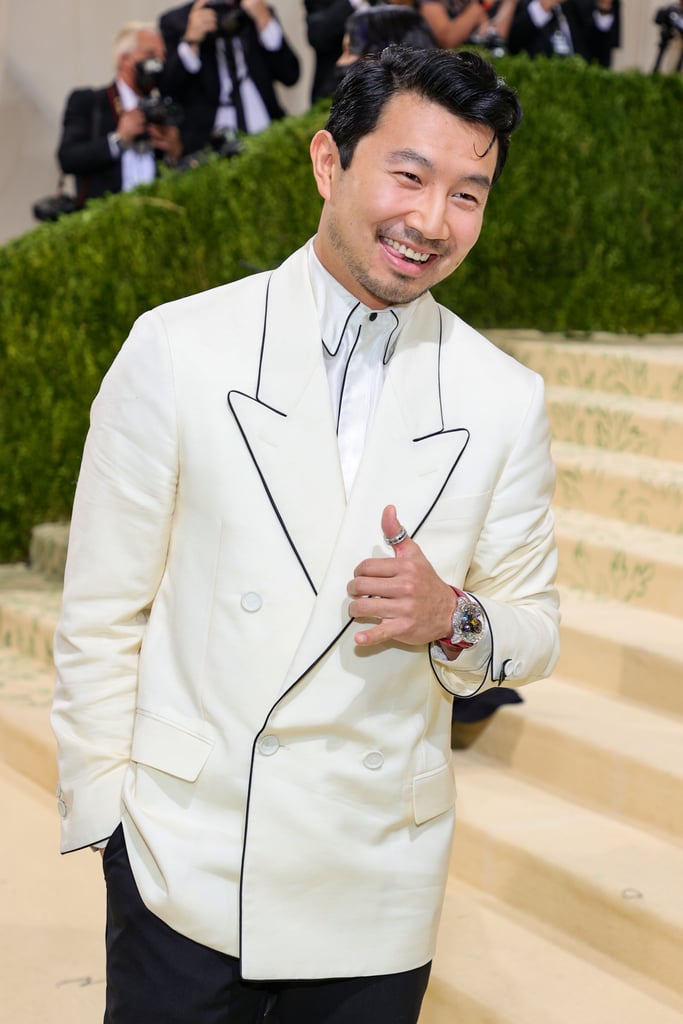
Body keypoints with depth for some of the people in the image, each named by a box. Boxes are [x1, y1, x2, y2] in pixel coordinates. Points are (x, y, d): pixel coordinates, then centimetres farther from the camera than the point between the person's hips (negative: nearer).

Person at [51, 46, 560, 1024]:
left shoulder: (507, 400, 0)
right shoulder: (177, 350, -5)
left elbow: (533, 627, 8)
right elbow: (100, 613, -1)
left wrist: (455, 617, -14)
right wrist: (103, 817, -3)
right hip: (183, 867, -2)